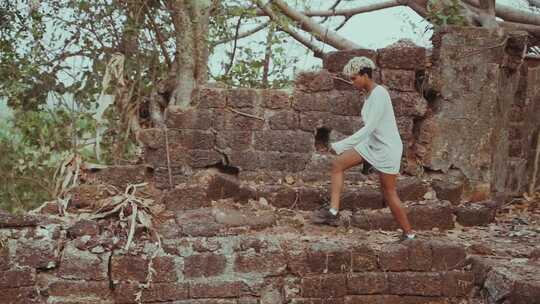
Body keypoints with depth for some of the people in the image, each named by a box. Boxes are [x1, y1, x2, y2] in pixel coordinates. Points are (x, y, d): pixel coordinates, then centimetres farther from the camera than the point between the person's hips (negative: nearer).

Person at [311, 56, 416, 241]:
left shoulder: (379, 94, -23)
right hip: (372, 144, 9)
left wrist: (341, 145, -29)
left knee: (389, 193, 3)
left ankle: (409, 233, 21)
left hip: (387, 148, -9)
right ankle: (333, 212, -5)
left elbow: (369, 128, -29)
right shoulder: (369, 94, 6)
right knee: (337, 164, -2)